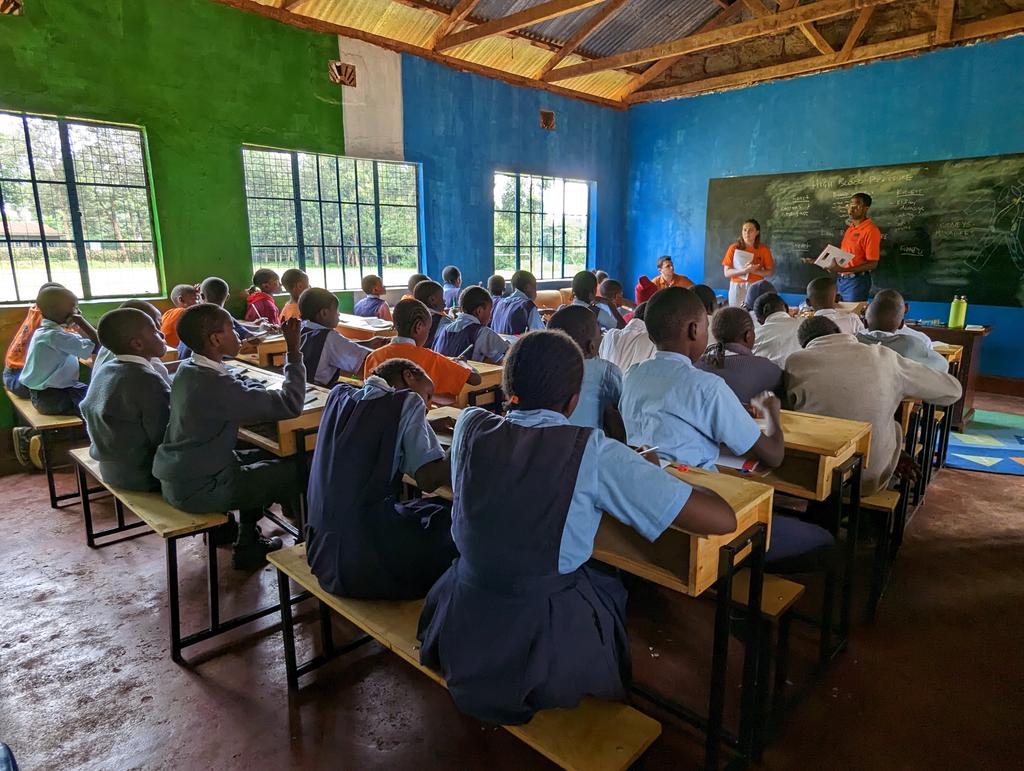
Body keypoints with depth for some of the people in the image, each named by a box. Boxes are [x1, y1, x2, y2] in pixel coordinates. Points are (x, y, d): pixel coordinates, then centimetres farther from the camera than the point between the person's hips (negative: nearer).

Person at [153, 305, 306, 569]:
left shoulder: (188, 369, 1)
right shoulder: (217, 384, -26)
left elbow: (241, 388, 16)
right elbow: (291, 404, -26)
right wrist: (293, 350, -19)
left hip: (176, 476, 9)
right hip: (196, 490, -9)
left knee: (264, 458, 22)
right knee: (293, 469, -1)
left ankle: (249, 543, 28)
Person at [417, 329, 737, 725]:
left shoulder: (470, 426, -8)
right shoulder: (595, 452, -19)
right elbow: (722, 519, -15)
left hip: (459, 634, 3)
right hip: (549, 651, -3)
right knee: (616, 584, 28)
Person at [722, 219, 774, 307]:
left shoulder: (763, 249, 4)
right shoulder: (734, 248, 1)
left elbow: (770, 272, 5)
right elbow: (727, 272, -3)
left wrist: (755, 271, -13)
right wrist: (745, 270, -17)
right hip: (737, 288, 0)